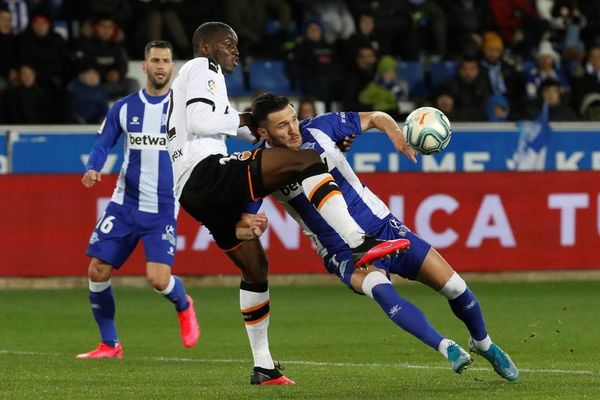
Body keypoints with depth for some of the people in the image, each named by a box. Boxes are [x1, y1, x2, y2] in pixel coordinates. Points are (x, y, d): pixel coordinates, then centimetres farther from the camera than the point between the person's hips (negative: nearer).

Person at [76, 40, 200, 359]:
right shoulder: (124, 108, 3)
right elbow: (102, 145, 7)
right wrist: (92, 170, -12)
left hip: (162, 210, -3)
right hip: (124, 204, 3)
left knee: (158, 278, -17)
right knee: (98, 272, -4)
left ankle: (184, 306, 20)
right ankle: (109, 345, 13)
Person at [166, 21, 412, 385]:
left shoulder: (195, 77, 35)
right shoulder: (202, 69, 5)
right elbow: (199, 122, -14)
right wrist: (243, 120, 3)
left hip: (192, 192, 10)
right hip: (206, 173, -10)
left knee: (255, 266, 17)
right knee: (305, 160, -20)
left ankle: (263, 367, 21)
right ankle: (359, 243, -35)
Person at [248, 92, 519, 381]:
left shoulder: (318, 128, -9)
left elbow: (374, 118, 4)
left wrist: (394, 131, -18)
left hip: (381, 226, 3)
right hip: (343, 253, -3)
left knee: (455, 288, 0)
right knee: (378, 287, -36)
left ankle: (483, 344, 29)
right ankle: (446, 348, -33)